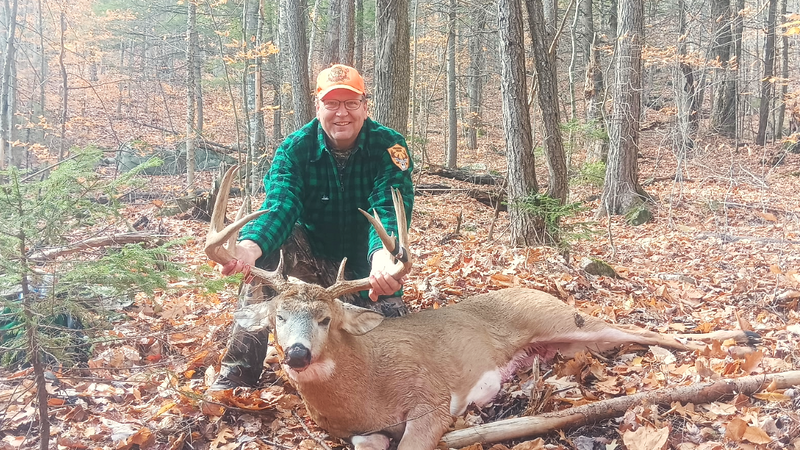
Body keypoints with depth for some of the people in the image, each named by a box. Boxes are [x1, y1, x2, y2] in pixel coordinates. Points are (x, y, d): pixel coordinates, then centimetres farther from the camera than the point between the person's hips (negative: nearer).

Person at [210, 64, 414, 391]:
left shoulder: (389, 147, -15)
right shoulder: (294, 149, -11)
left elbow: (390, 212, -30)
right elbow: (280, 206, -28)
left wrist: (384, 257, -55)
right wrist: (249, 246, -52)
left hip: (365, 267, -1)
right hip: (312, 259, 1)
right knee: (270, 246, -29)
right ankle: (239, 370, -26)